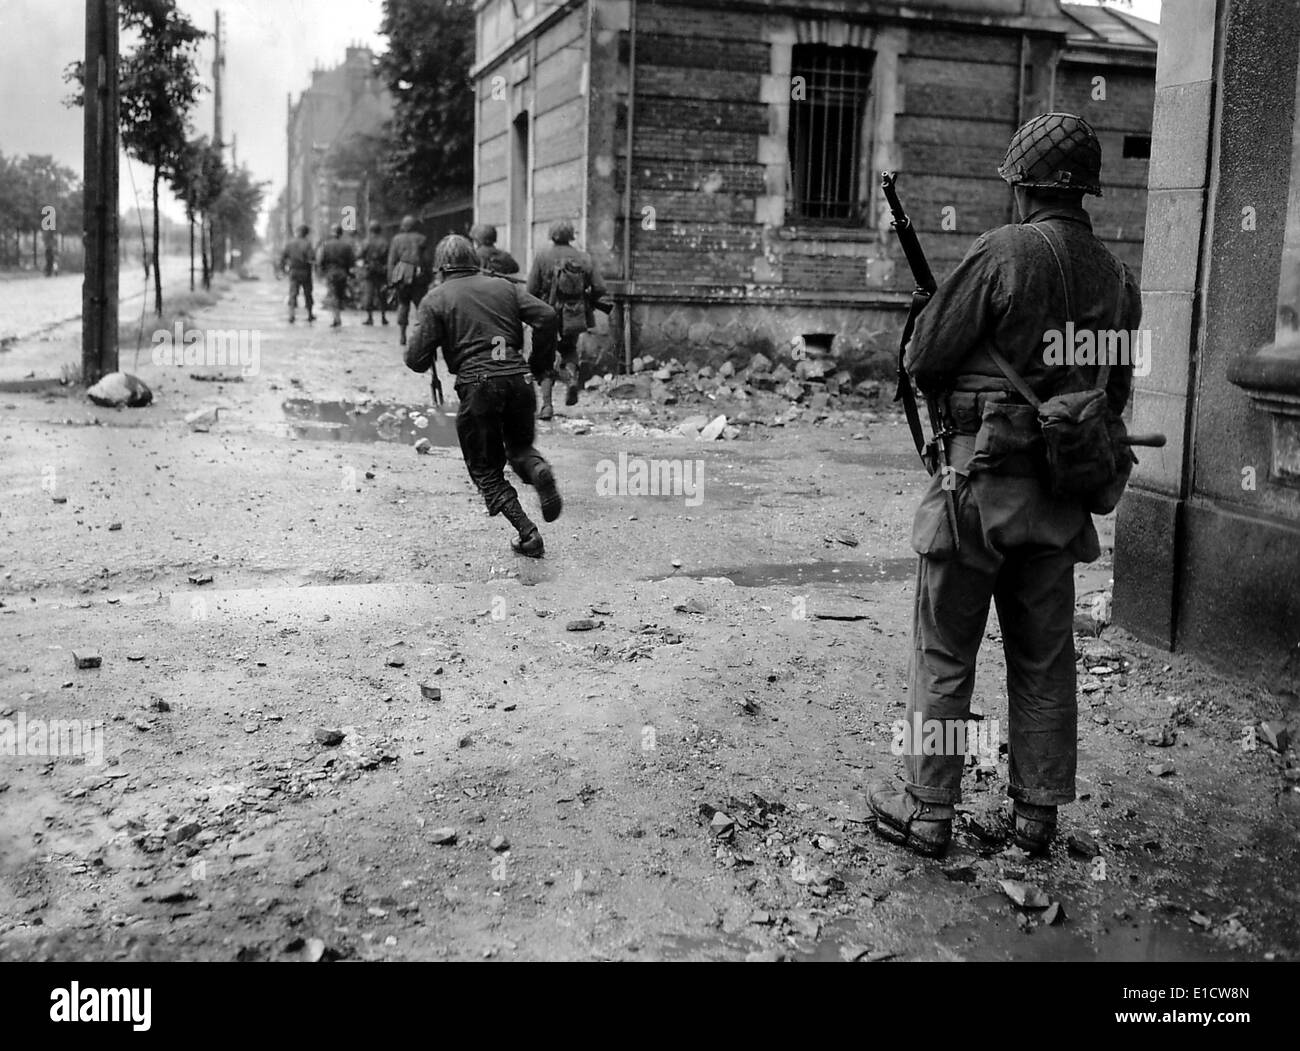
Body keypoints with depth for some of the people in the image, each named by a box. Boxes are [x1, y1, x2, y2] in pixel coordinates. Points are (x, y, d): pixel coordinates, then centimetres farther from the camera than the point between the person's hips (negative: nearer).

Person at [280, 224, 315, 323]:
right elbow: (311, 258, -21)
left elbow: (283, 256, 3)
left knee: (293, 294, 2)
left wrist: (283, 267, 12)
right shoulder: (307, 243, -12)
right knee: (307, 294, 12)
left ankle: (291, 315, -11)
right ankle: (310, 315, 22)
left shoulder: (290, 242, 1)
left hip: (293, 271, 2)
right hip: (305, 272, -2)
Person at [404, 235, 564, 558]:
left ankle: (528, 534, -1)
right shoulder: (504, 287, 14)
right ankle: (538, 470, -10)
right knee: (519, 447, 25)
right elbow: (546, 316, 0)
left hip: (477, 386, -3)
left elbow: (417, 359, -3)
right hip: (519, 380, 3)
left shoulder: (435, 300, 5)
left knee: (487, 472, 12)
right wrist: (539, 364, 10)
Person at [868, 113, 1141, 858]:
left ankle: (928, 812, 12)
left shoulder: (1004, 252, -13)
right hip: (1061, 493, 6)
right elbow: (1116, 394, 13)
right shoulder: (1119, 278, 6)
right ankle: (1038, 812, 23)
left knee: (945, 655, 5)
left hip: (982, 480, -5)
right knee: (1045, 657, 15)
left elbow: (923, 359, -11)